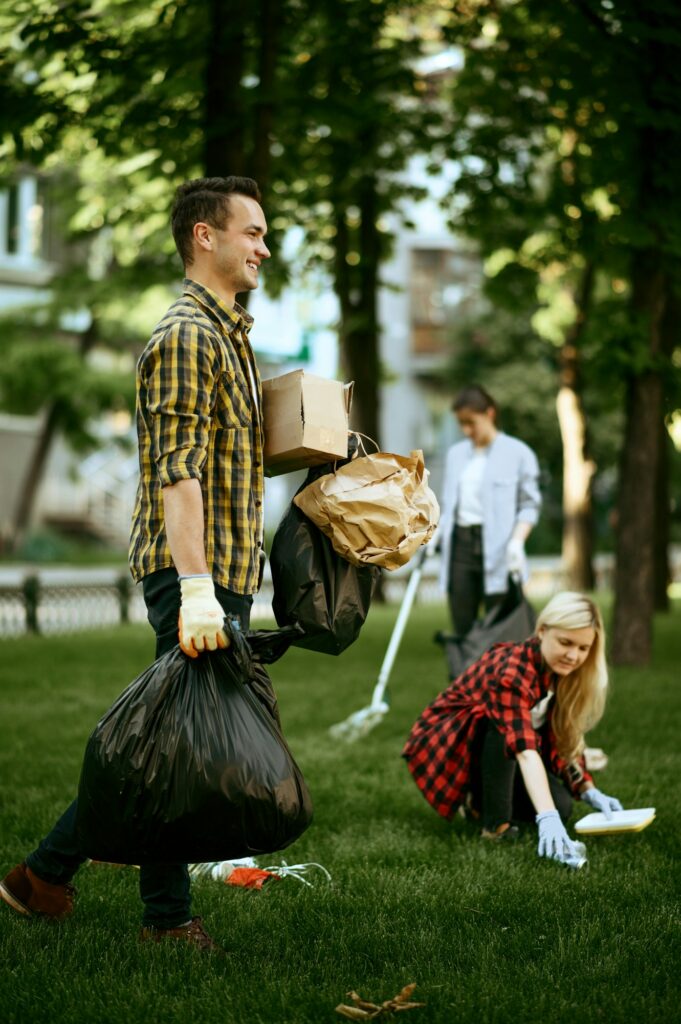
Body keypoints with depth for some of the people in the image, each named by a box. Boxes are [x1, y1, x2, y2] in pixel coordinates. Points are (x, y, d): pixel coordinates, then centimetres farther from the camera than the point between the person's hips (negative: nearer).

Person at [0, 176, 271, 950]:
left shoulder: (225, 333, 19)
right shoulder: (186, 336, -13)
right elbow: (178, 473, -23)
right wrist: (197, 591, -30)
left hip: (222, 576, 10)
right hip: (197, 577, -10)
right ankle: (168, 917, 11)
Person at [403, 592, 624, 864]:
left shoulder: (561, 673, -9)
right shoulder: (512, 670, -34)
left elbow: (559, 742, -1)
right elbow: (525, 749, -47)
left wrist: (589, 791, -14)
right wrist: (547, 819, -57)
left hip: (489, 746, 7)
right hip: (445, 744, -7)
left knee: (560, 805, -12)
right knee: (502, 724, -36)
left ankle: (478, 799, 11)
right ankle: (495, 822, -22)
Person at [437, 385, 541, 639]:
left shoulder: (518, 453, 2)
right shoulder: (456, 454, 17)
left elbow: (529, 504, -1)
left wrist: (517, 541, -15)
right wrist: (436, 533, 5)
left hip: (497, 549, -4)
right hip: (460, 544, 5)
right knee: (462, 629, 1)